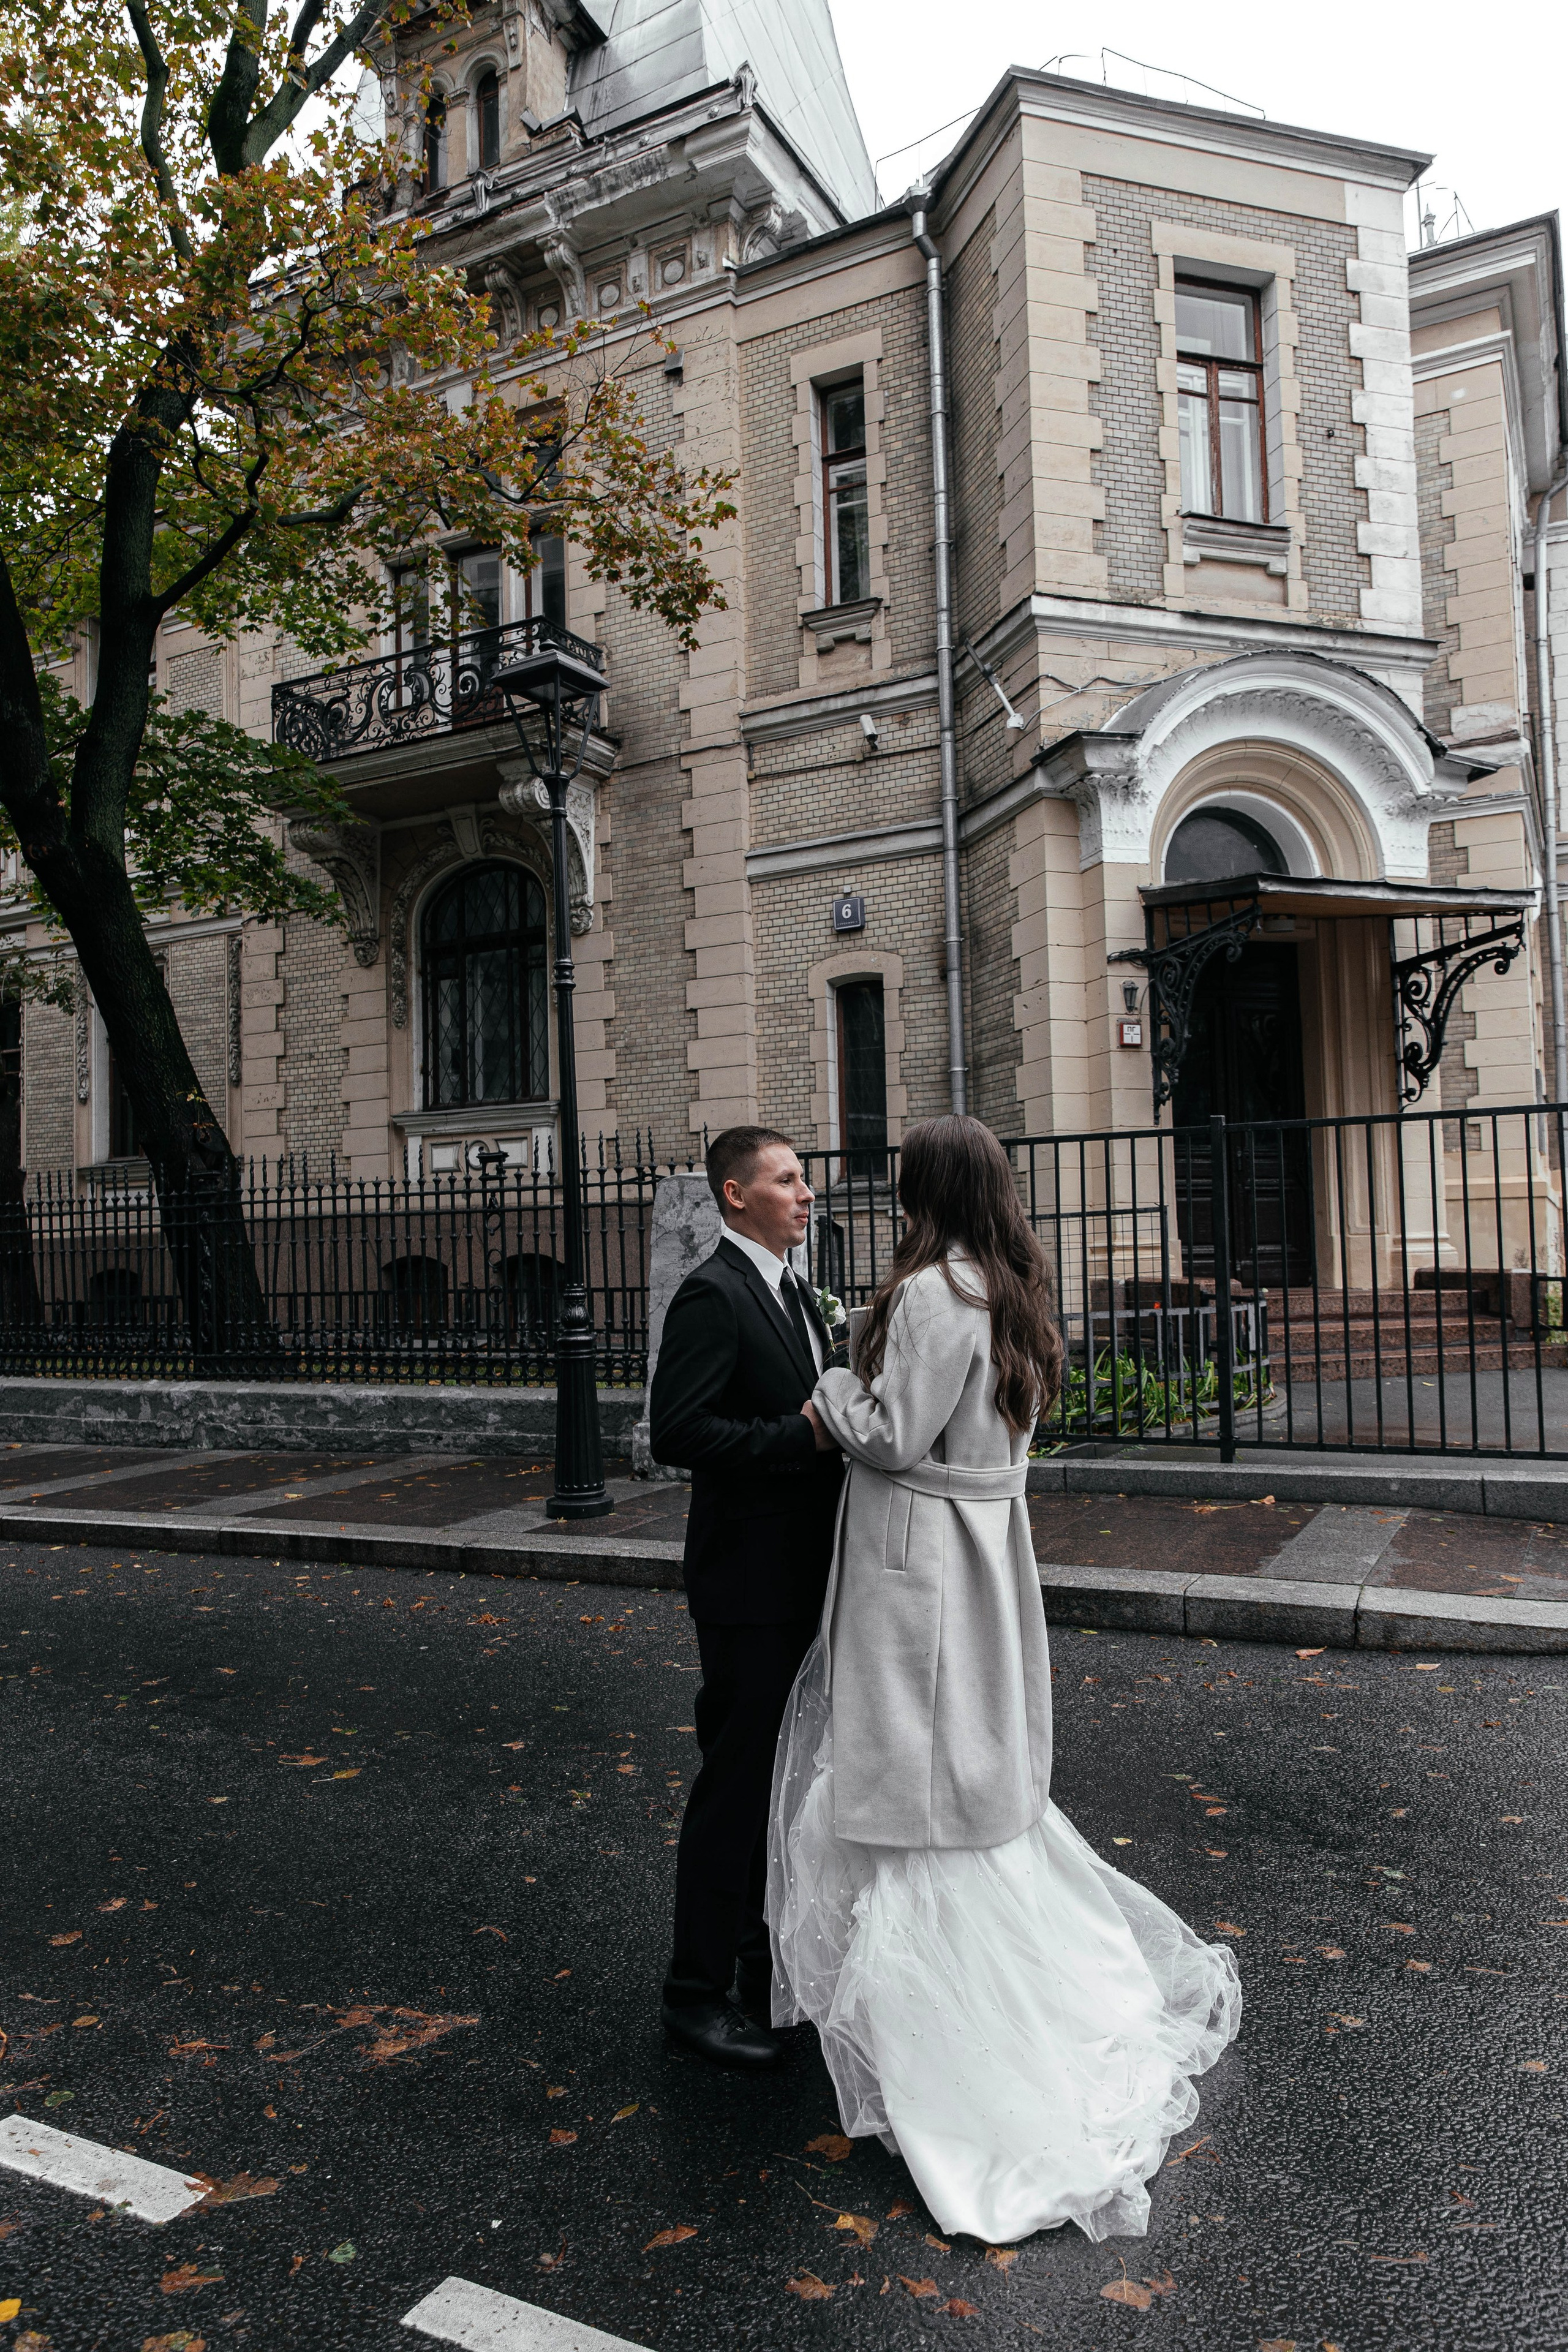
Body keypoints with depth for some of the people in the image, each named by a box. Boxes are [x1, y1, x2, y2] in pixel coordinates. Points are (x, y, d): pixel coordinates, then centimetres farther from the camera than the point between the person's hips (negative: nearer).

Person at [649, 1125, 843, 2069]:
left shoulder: (796, 1294, 14)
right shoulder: (713, 1295, -16)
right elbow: (677, 1432, -24)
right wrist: (804, 1434, -25)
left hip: (804, 1573, 9)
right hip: (751, 1577, -9)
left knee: (783, 1770, 20)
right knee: (737, 1779, 1)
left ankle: (761, 1954, 38)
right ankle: (700, 1988, 17)